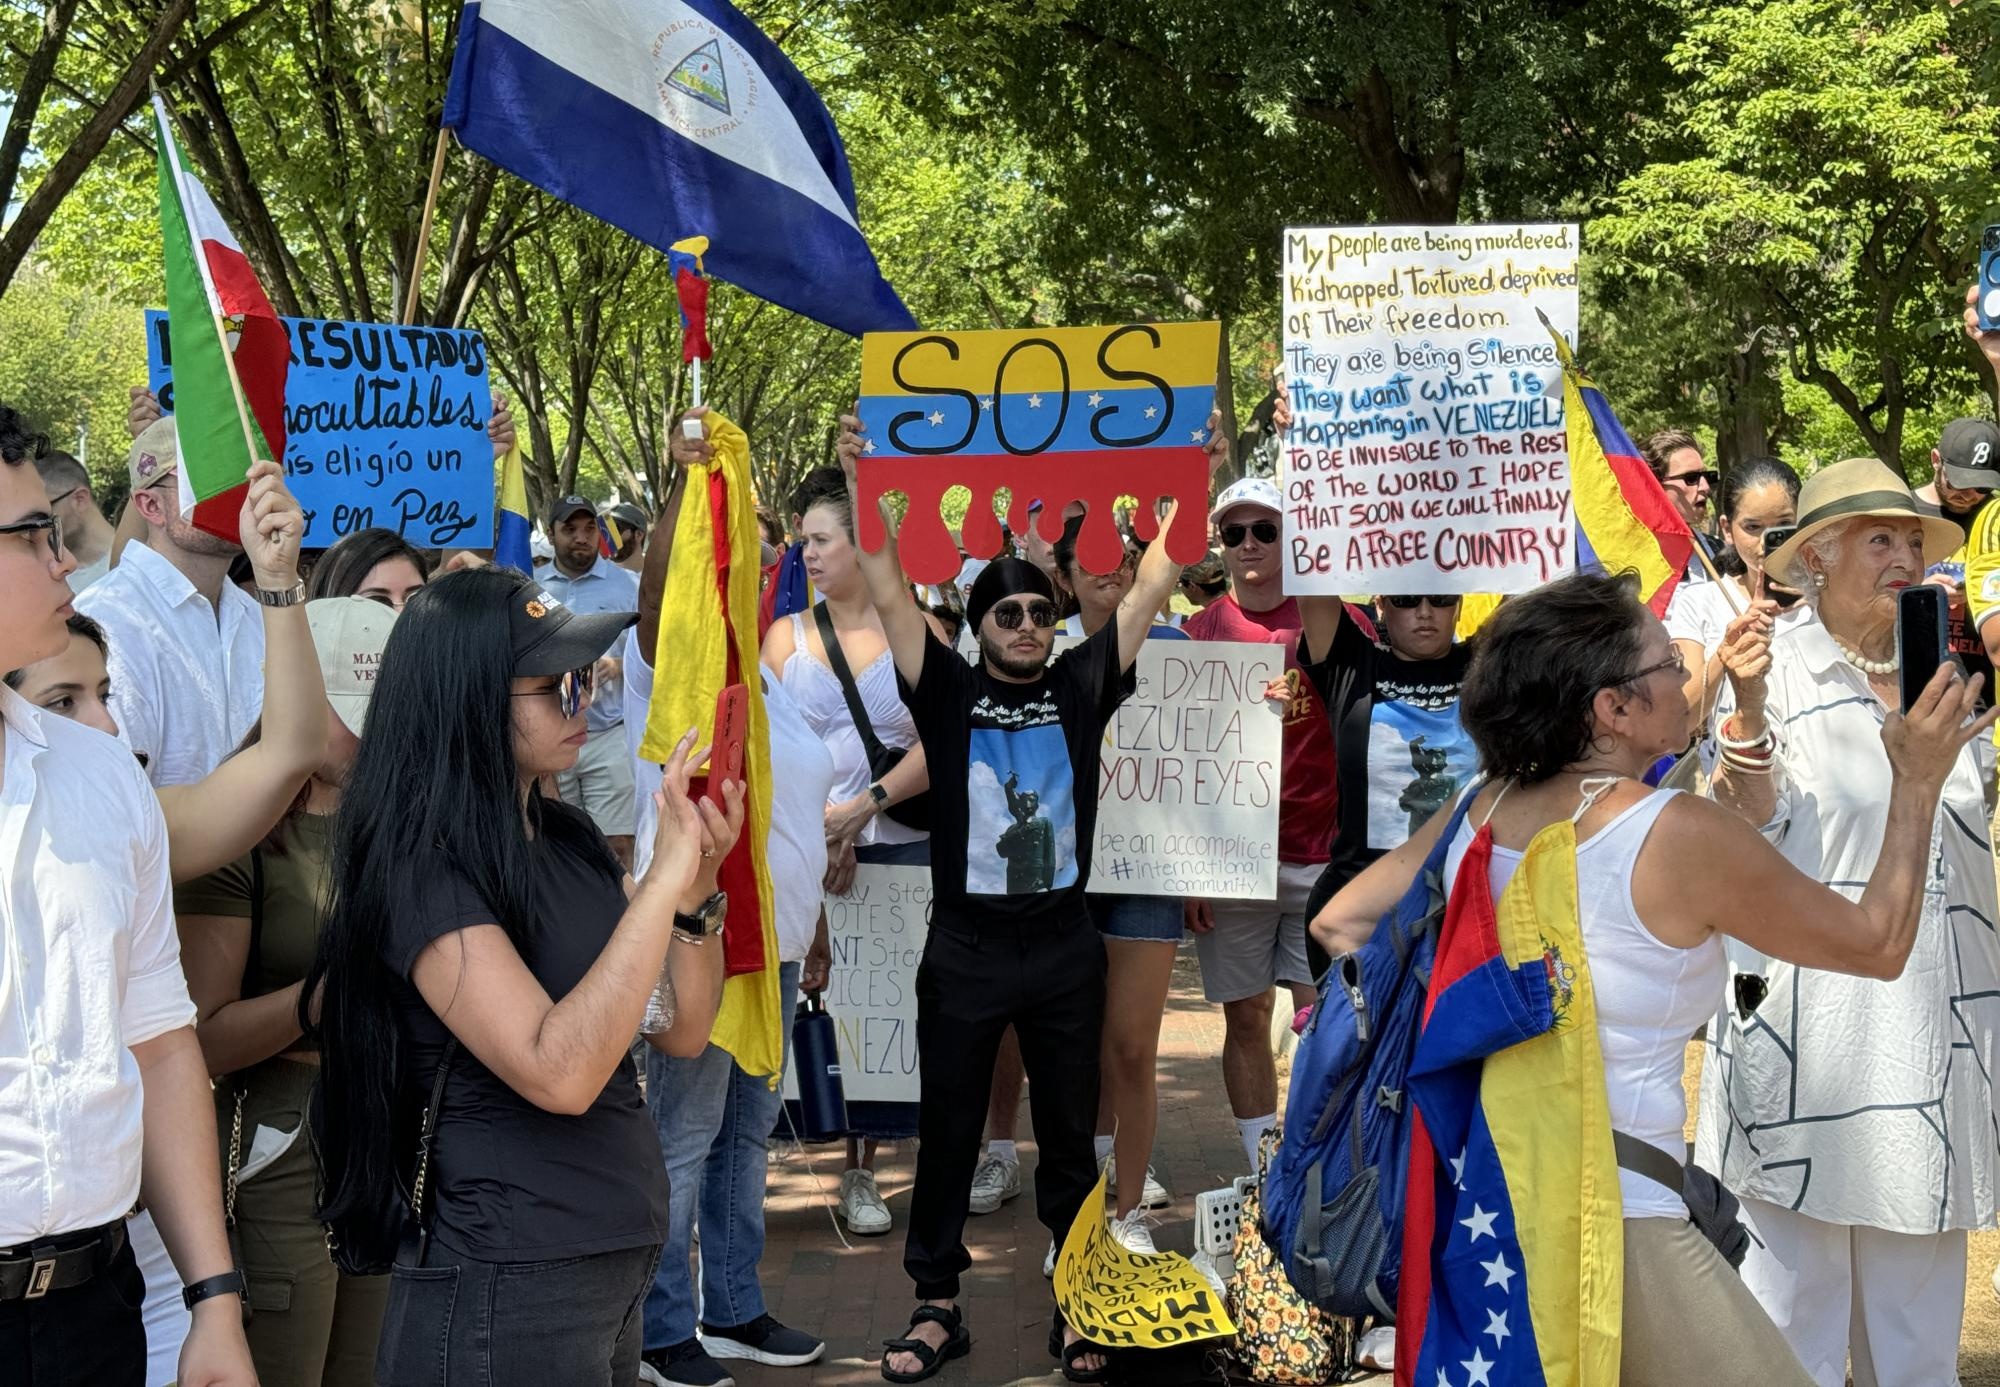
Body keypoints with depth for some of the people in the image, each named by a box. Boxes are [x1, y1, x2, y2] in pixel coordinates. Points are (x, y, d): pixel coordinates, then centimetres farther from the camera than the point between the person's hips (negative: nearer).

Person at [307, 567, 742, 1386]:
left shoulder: (569, 840, 8)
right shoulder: (420, 866, -17)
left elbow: (682, 1032, 7)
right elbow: (559, 1073, -27)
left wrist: (699, 886, -9)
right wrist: (664, 874, -27)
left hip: (617, 1261, 8)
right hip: (506, 1286, -8)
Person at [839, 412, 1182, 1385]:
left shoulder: (1080, 687, 3)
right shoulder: (949, 692, -1)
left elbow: (1150, 591, 2)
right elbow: (889, 594, -7)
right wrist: (864, 487, -15)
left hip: (1064, 947, 1)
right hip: (965, 947, -1)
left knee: (1069, 1137, 10)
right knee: (947, 1135, 8)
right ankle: (937, 1306, 19)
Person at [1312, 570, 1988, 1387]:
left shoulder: (1478, 815, 3)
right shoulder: (1679, 837, -15)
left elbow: (1337, 923, 14)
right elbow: (1879, 945, -3)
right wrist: (1916, 785, 6)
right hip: (1616, 1217, -7)